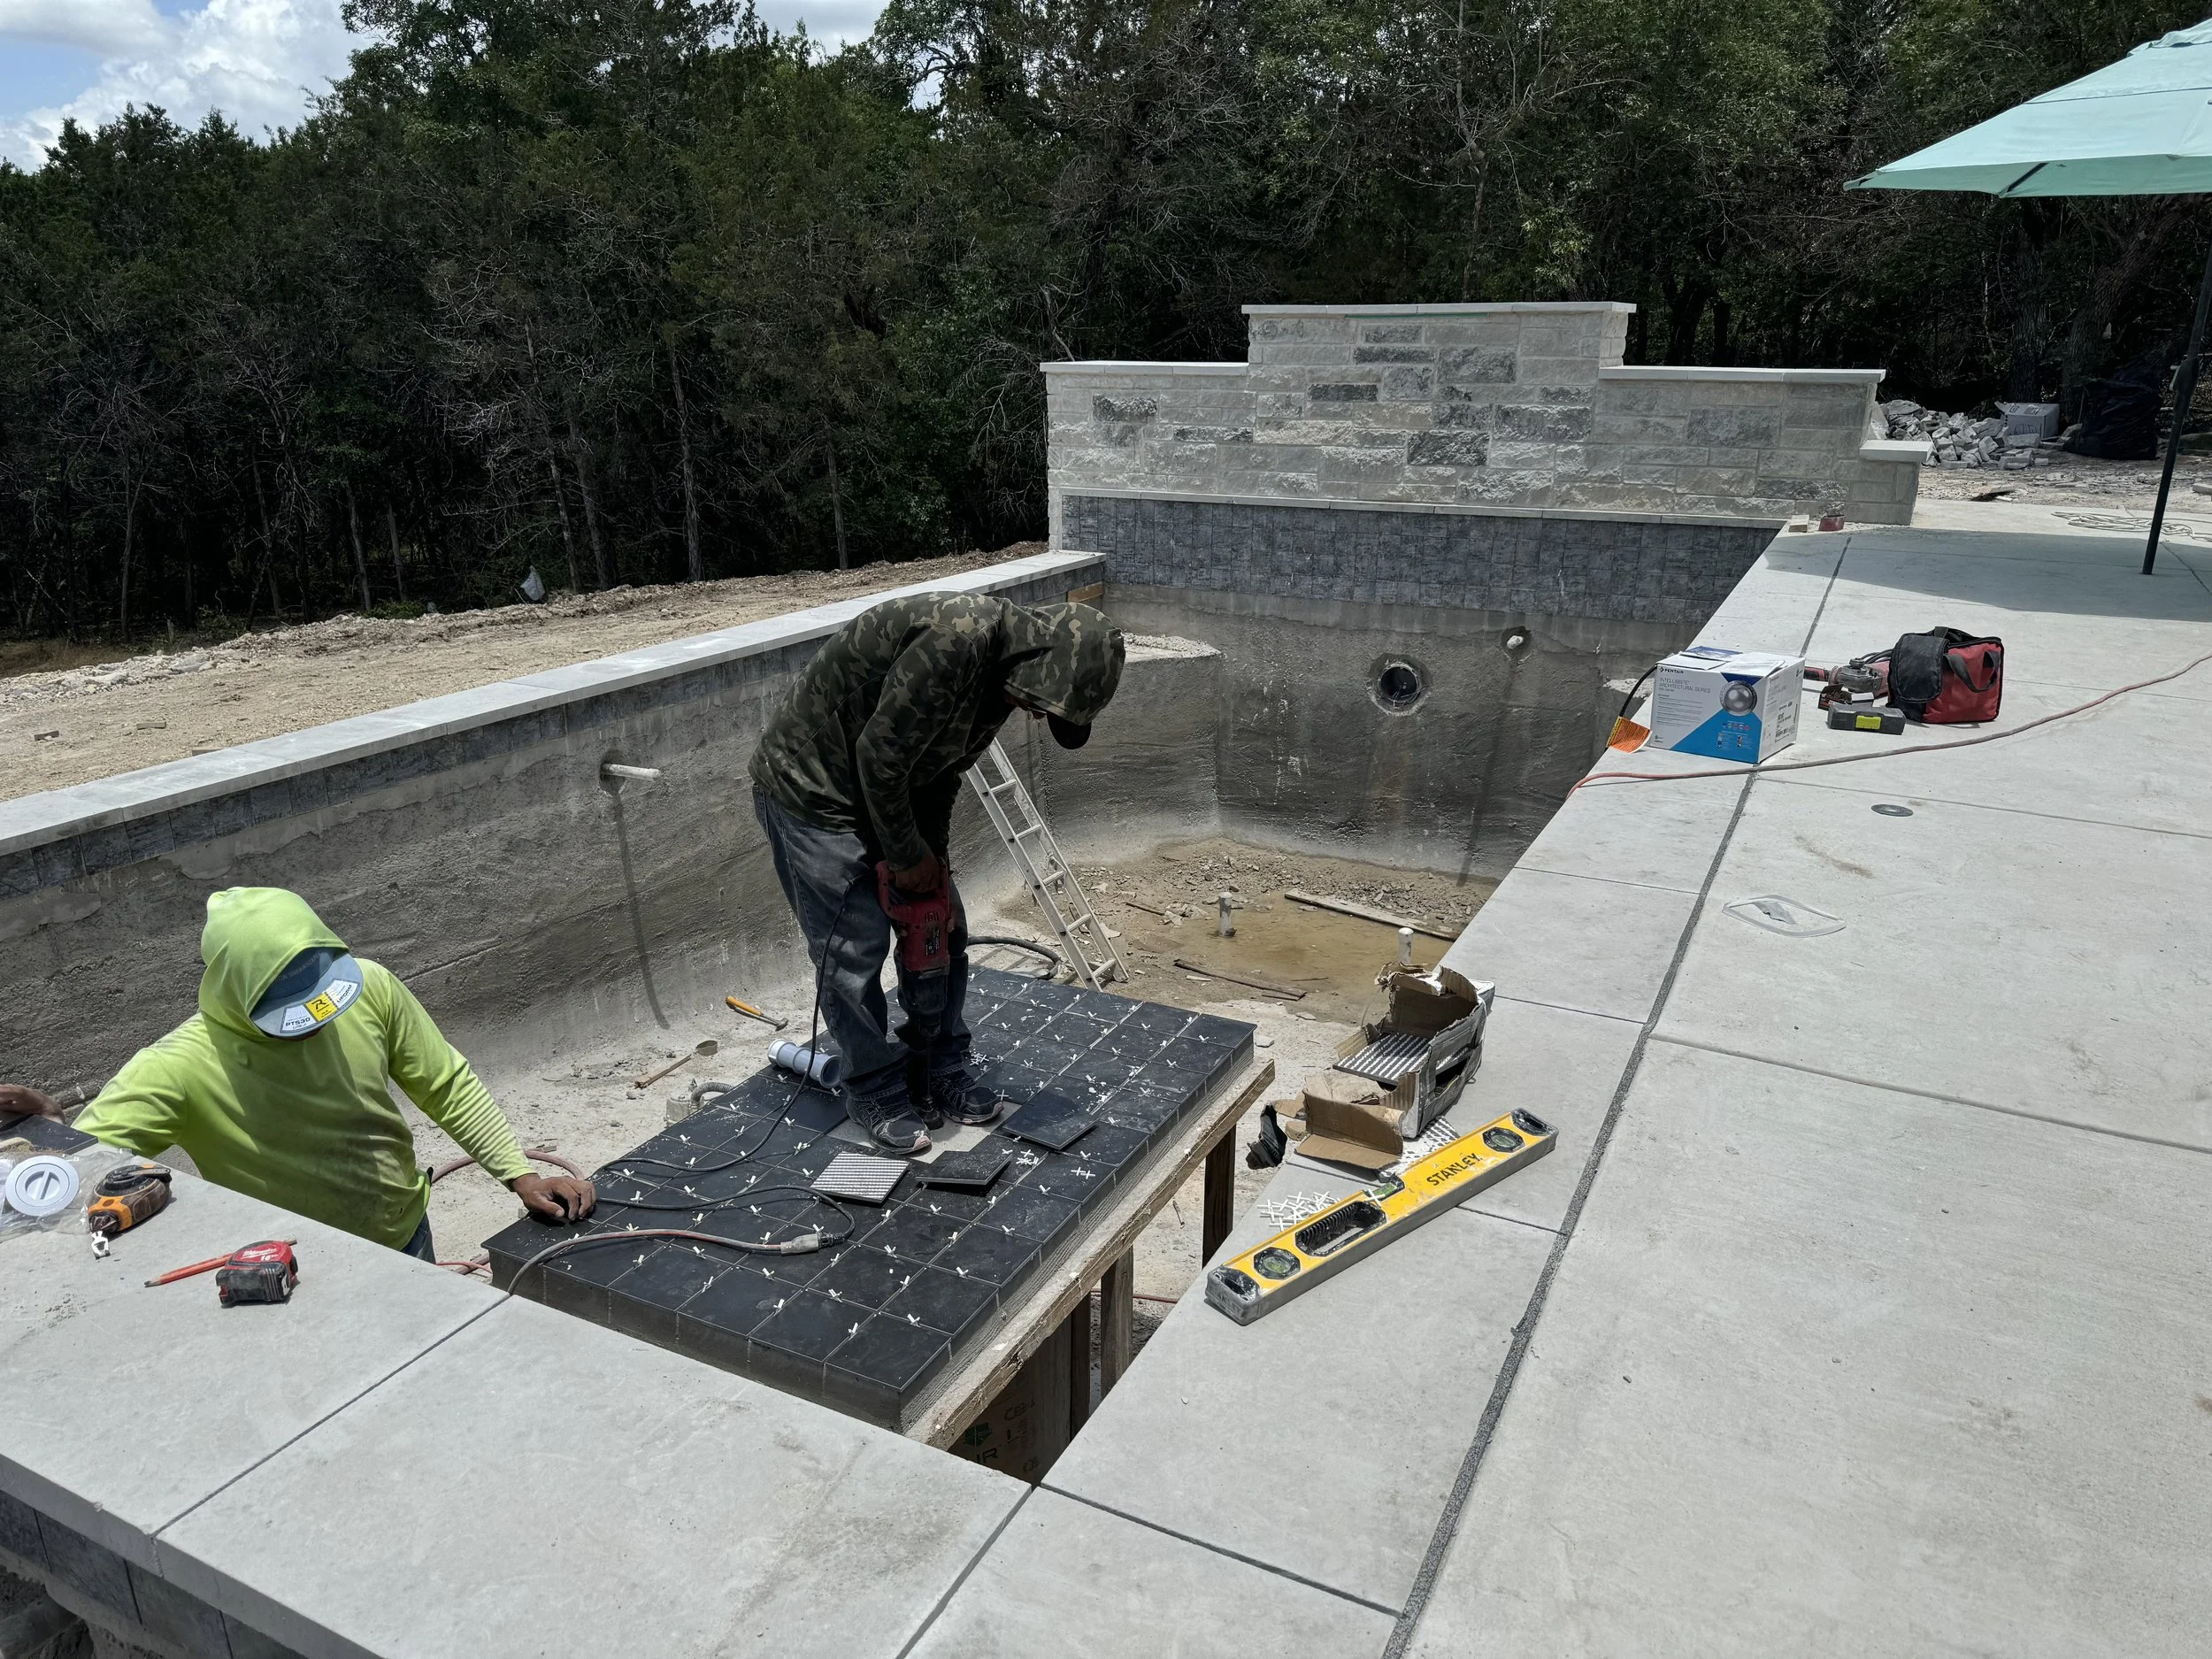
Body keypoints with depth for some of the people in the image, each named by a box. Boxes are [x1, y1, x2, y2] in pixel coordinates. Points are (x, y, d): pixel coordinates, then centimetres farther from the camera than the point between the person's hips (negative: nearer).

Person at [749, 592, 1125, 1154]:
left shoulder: (1003, 671, -2)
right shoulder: (958, 639, -33)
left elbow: (942, 769, 7)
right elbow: (879, 755, -29)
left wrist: (933, 863, 1)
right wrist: (907, 858, -16)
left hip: (890, 791, 9)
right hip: (809, 788, -9)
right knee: (855, 949, -4)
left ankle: (941, 1069, 24)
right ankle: (876, 1094, 13)